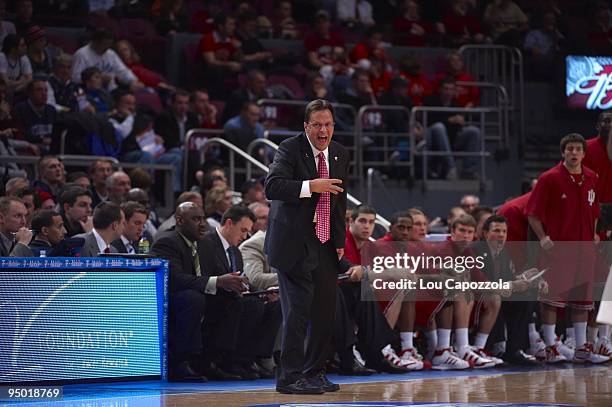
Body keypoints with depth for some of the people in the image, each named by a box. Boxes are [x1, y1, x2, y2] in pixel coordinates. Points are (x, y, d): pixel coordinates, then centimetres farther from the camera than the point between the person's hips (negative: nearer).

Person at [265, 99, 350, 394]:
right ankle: (290, 377, -5)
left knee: (325, 311, 7)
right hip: (294, 243, -7)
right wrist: (310, 186, -30)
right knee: (297, 309, -10)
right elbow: (272, 187, -22)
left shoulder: (340, 154, 11)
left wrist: (340, 240, 14)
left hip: (326, 245, 7)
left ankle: (314, 373, 18)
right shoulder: (290, 149, -9)